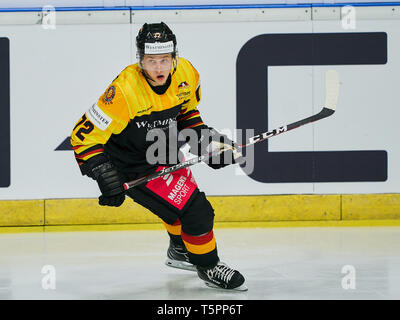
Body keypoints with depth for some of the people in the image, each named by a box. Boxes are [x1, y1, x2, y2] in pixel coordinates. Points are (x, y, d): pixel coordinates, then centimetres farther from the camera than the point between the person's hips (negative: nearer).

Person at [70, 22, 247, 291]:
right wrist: (104, 174, -36)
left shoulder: (186, 74, -14)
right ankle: (208, 266, 15)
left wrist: (204, 139, -3)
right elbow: (85, 135, -29)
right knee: (196, 211, -11)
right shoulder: (124, 91, -34)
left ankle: (180, 251, 59)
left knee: (185, 196, 31)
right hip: (134, 167, -8)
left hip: (163, 151, 8)